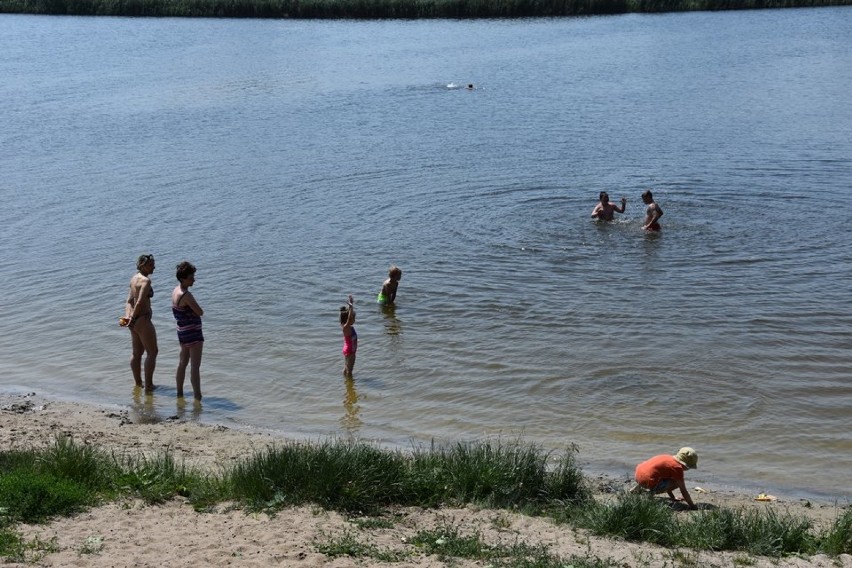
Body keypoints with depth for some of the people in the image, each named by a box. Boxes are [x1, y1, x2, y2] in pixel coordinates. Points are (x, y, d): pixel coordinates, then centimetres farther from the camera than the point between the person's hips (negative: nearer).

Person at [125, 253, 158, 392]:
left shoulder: (134, 278, 12)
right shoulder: (146, 280, -17)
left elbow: (129, 301, 8)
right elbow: (140, 302, -26)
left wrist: (128, 316, -5)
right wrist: (132, 318, -16)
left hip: (135, 320, 9)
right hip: (143, 320, -9)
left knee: (137, 353, 18)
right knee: (152, 352, 0)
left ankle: (138, 383, 28)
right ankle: (148, 385, 1)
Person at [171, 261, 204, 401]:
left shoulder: (175, 291, 5)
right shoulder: (186, 295, -23)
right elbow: (200, 312, -19)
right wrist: (195, 309, -1)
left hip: (182, 331, 9)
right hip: (193, 332, -9)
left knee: (182, 363, 17)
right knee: (195, 366, -5)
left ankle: (179, 393, 25)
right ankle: (197, 396, -4)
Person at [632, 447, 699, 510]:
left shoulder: (668, 458, 20)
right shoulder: (677, 467, -7)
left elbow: (667, 482, 33)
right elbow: (683, 490, -4)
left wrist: (673, 498, 40)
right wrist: (692, 506, 6)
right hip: (648, 481, -9)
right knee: (677, 482, -6)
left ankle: (640, 488, 22)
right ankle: (651, 492, -9)